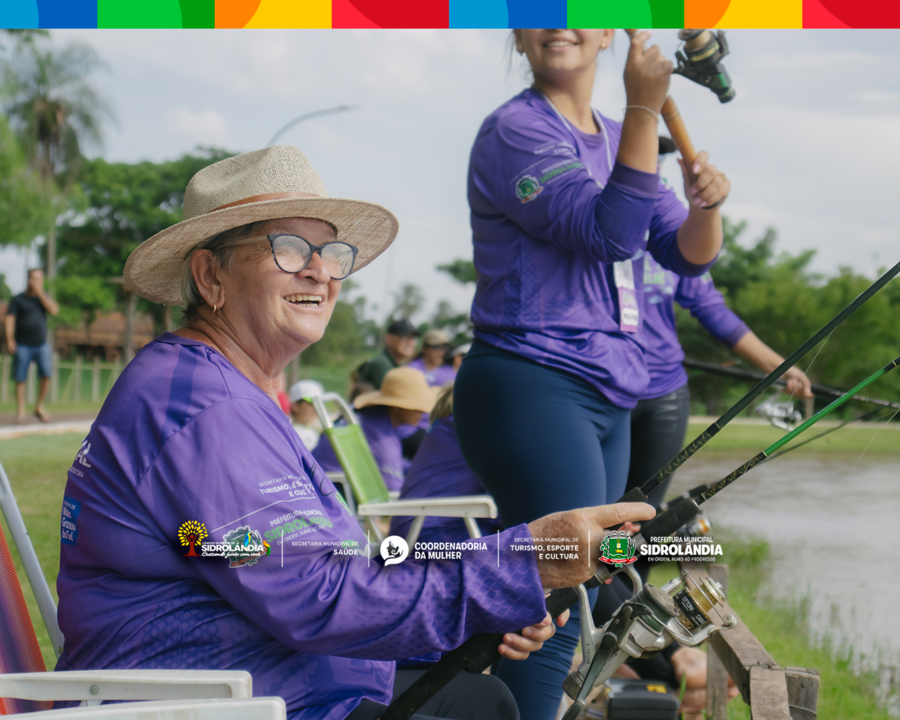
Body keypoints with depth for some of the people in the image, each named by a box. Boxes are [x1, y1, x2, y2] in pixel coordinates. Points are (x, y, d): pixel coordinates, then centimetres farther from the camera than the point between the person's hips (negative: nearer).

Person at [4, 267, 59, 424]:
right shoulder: (18, 299, 4)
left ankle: (39, 408, 4)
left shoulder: (44, 297, 14)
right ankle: (20, 412, 3)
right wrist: (9, 339, -16)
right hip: (23, 345, -2)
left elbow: (54, 310, -4)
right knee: (21, 379, -4)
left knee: (46, 374, -11)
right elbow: (9, 319, -3)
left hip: (41, 344, 2)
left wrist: (39, 292, -7)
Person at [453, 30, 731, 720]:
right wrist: (645, 110, -20)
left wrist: (705, 204, -10)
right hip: (530, 386, -8)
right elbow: (610, 233, -17)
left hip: (607, 397, 9)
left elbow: (689, 255, 11)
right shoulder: (515, 132, -7)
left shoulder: (615, 139, 18)